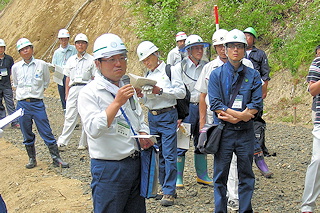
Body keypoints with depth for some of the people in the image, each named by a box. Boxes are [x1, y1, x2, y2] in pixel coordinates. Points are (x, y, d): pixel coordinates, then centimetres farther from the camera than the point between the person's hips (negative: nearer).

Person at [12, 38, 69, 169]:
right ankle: (32, 159, 22)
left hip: (38, 104, -2)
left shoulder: (41, 65, -1)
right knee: (27, 135, 9)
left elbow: (46, 81, 16)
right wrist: (22, 93, 13)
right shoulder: (16, 67, 3)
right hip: (22, 104, 2)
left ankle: (56, 158, 5)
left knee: (47, 132, -2)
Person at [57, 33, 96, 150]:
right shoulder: (71, 60, 14)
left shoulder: (91, 60, 4)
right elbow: (68, 78, 16)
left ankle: (83, 143, 10)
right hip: (73, 89, 2)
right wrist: (66, 93, 11)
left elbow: (95, 79, 2)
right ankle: (62, 142, -3)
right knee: (70, 116, -3)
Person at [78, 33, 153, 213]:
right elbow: (93, 129, -23)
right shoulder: (90, 93, -10)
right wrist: (117, 102, -28)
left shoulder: (128, 89, 13)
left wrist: (144, 134, 1)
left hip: (135, 163, 7)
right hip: (109, 169, -7)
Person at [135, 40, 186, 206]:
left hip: (167, 115, -6)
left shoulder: (170, 70, -3)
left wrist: (160, 91, -18)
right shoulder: (147, 74, 14)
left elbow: (181, 92, -10)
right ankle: (165, 187, 19)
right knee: (158, 155, 9)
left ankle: (169, 192, -4)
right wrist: (141, 95, -4)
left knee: (169, 154, -7)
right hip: (152, 116, 6)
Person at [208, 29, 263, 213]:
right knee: (221, 175, 5)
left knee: (246, 175, 9)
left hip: (246, 131, 1)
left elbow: (257, 104, -4)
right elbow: (215, 103, -8)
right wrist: (240, 114, -15)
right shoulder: (217, 74, 2)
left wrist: (233, 117, -14)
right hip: (223, 131, -1)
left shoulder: (253, 75, 6)